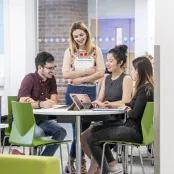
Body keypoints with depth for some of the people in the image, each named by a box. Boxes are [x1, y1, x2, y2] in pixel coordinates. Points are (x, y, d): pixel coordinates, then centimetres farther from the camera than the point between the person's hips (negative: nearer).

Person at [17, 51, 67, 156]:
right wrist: (41, 104, -41)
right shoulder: (30, 79, -16)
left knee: (61, 132, -17)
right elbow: (22, 103, -26)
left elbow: (54, 102, -5)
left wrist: (35, 102, -19)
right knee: (39, 133, -34)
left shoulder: (51, 79, 3)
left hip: (41, 118, 6)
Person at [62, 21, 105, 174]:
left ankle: (73, 162, 14)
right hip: (73, 92, -1)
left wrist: (81, 79, -13)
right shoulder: (70, 51, 3)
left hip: (90, 91, 1)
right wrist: (87, 71, -12)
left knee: (85, 127, 5)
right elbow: (66, 74, -7)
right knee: (78, 128, -2)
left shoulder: (96, 50, 2)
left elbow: (101, 72, -7)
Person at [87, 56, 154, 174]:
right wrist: (115, 106, 13)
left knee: (92, 140, -11)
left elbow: (135, 114, -22)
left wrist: (126, 110, -1)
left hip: (135, 131, -11)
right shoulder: (146, 87, 11)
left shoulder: (144, 89, -20)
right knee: (96, 130, 19)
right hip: (134, 127, 11)